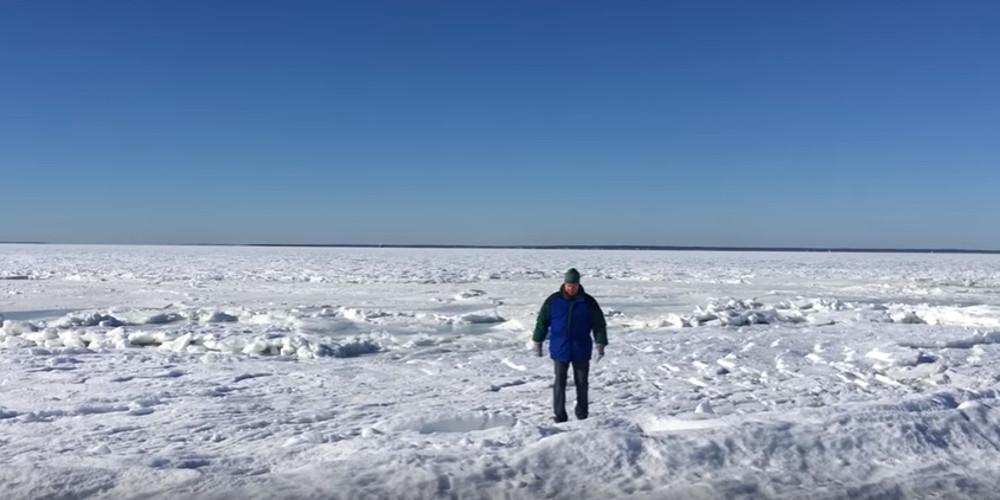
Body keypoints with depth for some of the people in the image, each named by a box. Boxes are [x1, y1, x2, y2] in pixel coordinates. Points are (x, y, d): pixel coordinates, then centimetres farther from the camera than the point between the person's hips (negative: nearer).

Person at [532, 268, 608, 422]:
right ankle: (560, 415, 7)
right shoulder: (553, 300, -2)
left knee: (581, 383, 8)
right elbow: (542, 321, 6)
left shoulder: (588, 302, -2)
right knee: (560, 383, -1)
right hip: (560, 349, 0)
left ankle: (582, 413, 24)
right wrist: (537, 342, 6)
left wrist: (600, 344, -3)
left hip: (581, 350, 1)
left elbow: (599, 324, 3)